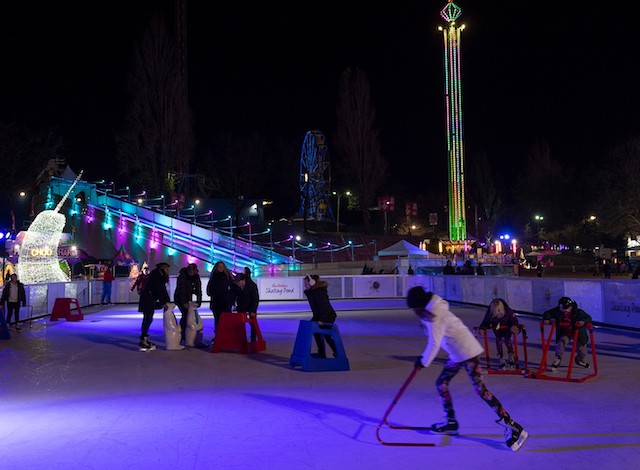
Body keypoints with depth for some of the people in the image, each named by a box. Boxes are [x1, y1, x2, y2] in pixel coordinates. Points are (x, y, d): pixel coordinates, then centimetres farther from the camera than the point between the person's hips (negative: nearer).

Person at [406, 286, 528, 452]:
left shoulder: (435, 316, -20)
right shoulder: (431, 312, 10)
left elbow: (434, 344, -19)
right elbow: (434, 341, 19)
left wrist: (424, 362, -7)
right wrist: (423, 358, 16)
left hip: (467, 352, -10)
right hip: (456, 355, 10)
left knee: (480, 390, -12)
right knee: (441, 383, 14)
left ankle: (513, 428, -9)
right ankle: (450, 422, 25)